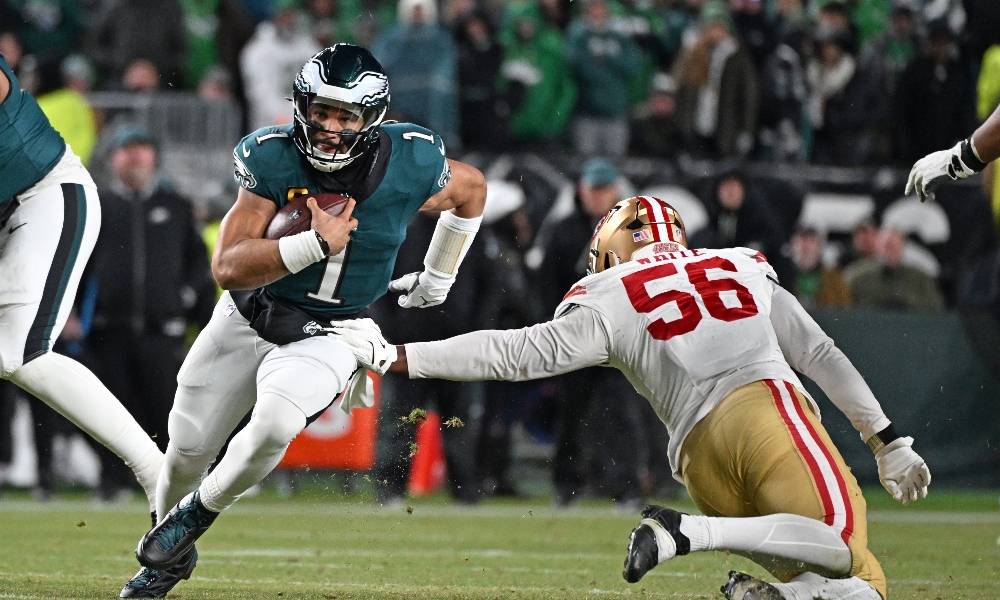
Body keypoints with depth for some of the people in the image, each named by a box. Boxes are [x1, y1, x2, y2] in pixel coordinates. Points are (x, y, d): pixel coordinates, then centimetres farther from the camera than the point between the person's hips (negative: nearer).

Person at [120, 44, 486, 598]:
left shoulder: (409, 166, -19)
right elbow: (227, 266, -27)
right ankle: (172, 556, 42)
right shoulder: (274, 159, -22)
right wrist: (314, 245, -39)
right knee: (188, 449, 11)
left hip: (326, 337, -1)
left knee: (275, 423, -30)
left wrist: (437, 281, 12)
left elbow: (470, 188, 6)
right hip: (246, 319, 1)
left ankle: (199, 511, -2)